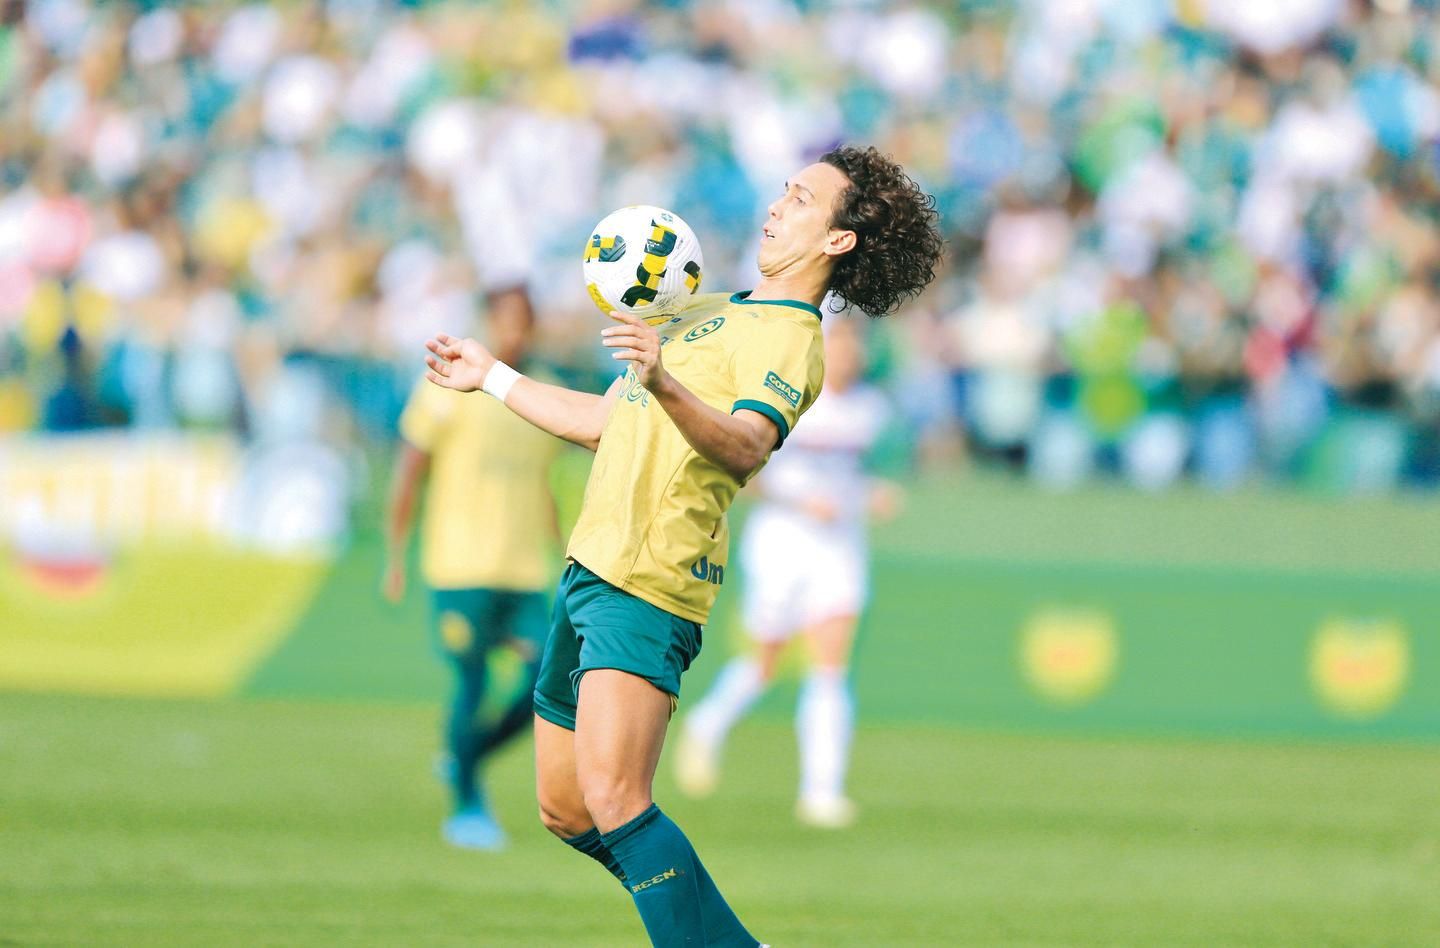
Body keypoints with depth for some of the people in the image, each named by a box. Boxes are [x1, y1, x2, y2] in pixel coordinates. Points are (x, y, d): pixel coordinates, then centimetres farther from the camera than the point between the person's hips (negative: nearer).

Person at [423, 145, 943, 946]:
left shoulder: (789, 337, -6)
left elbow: (746, 448, -26)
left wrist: (664, 384, -43)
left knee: (614, 801, -24)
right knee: (566, 813, 12)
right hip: (590, 569, 9)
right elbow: (605, 423, 34)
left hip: (649, 585, -9)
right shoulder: (710, 313, 24)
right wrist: (492, 376, 39)